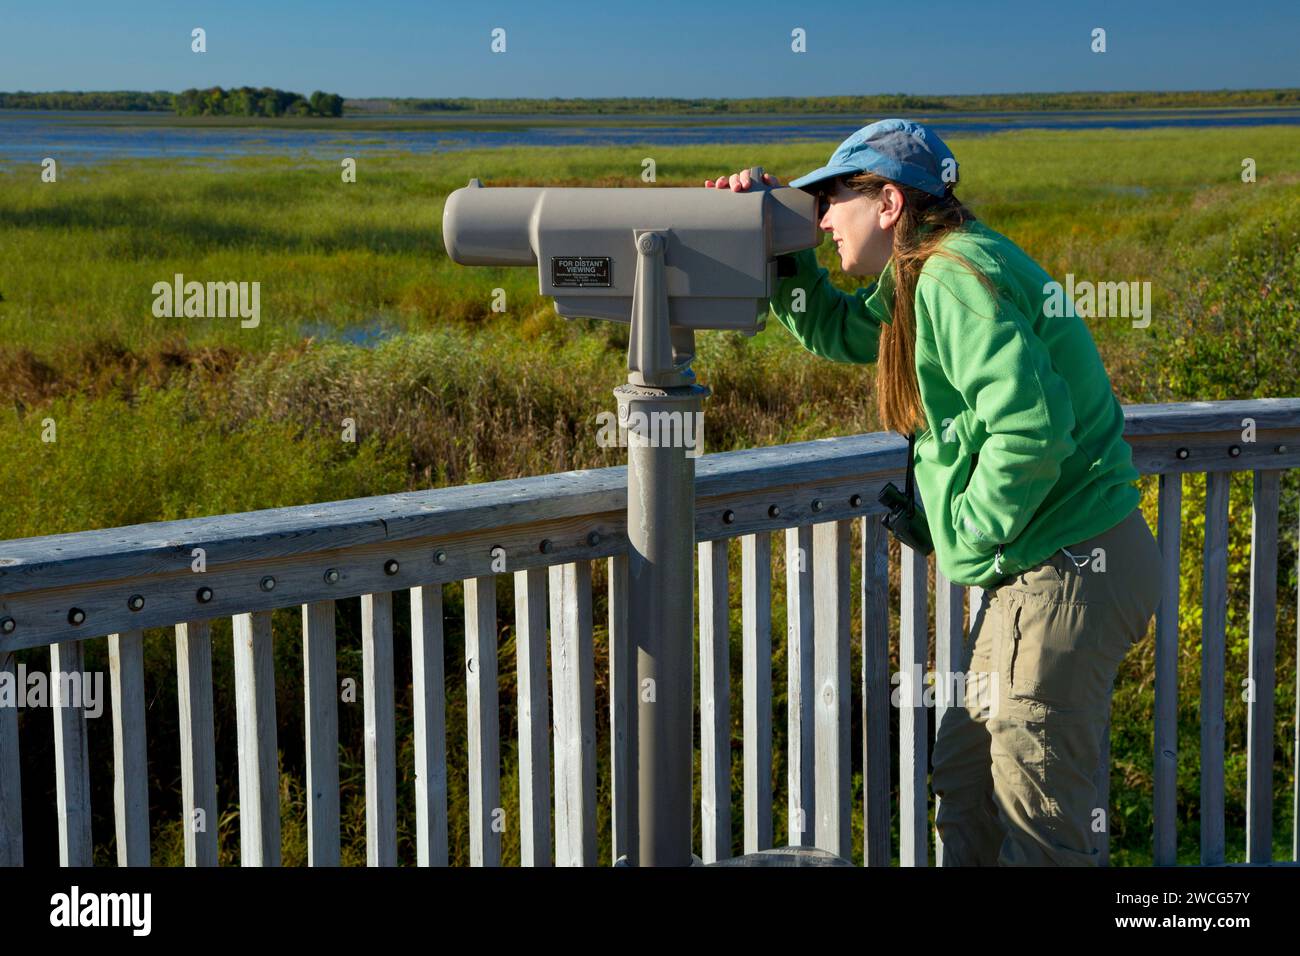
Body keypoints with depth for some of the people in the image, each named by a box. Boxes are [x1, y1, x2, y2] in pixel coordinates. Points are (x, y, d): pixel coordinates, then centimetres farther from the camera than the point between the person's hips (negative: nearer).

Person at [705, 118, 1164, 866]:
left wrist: (975, 533, -16)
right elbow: (839, 331, 27)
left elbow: (1032, 424, -29)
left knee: (1042, 826, -1)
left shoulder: (954, 278, -19)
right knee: (965, 784, 20)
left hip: (1070, 573, -11)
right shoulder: (929, 273, 12)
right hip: (1041, 571, 11)